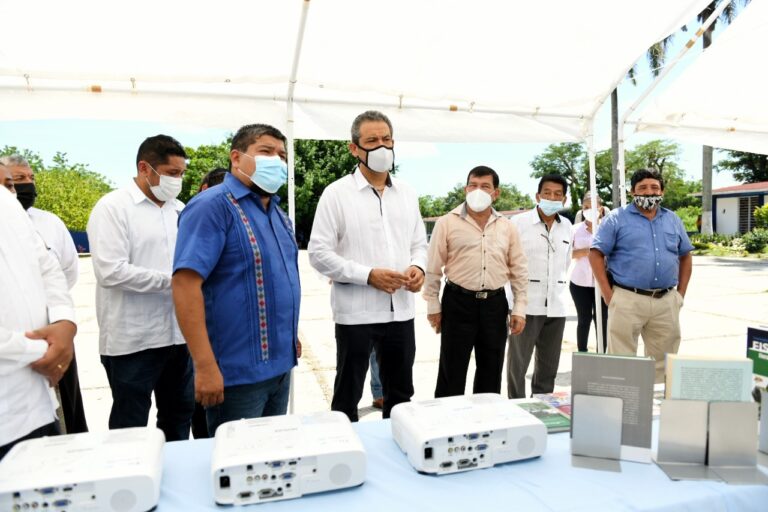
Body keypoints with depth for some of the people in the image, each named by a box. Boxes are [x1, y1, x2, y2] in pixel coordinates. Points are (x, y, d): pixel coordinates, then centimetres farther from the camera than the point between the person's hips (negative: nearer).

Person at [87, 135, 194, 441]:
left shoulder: (179, 209, 10)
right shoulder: (113, 207, -8)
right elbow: (110, 271, -18)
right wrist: (173, 281, -17)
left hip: (177, 333, 6)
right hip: (132, 340, -6)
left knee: (179, 415, 18)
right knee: (130, 425, 9)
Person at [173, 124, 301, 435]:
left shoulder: (278, 212, 12)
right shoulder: (213, 205, -14)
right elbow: (185, 283, -23)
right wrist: (206, 366, -25)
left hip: (280, 364, 8)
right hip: (238, 371, -8)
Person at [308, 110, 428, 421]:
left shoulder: (407, 194, 10)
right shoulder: (337, 193, -5)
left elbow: (419, 244, 16)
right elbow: (319, 253, -10)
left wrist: (418, 267, -7)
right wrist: (368, 275, -19)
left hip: (401, 311, 5)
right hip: (355, 313, -4)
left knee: (400, 396, 18)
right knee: (347, 397, 12)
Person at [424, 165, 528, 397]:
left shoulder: (507, 227, 6)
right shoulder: (447, 223, -3)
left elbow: (519, 270, 9)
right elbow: (433, 268, -2)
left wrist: (519, 308, 4)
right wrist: (433, 306, -3)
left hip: (495, 303, 4)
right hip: (458, 302, -3)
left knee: (491, 373, 14)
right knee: (452, 373, 4)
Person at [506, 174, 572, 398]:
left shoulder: (567, 226, 10)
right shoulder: (519, 222, -5)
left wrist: (562, 292, 14)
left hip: (556, 306, 5)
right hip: (526, 305, -5)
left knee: (549, 366, 14)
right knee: (517, 364, 2)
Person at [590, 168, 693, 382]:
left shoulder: (673, 220, 15)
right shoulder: (617, 219, -1)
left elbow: (685, 256, 22)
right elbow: (596, 254, -5)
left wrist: (681, 293, 13)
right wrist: (608, 293, -9)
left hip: (666, 302, 5)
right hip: (627, 300, -5)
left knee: (663, 363, 14)